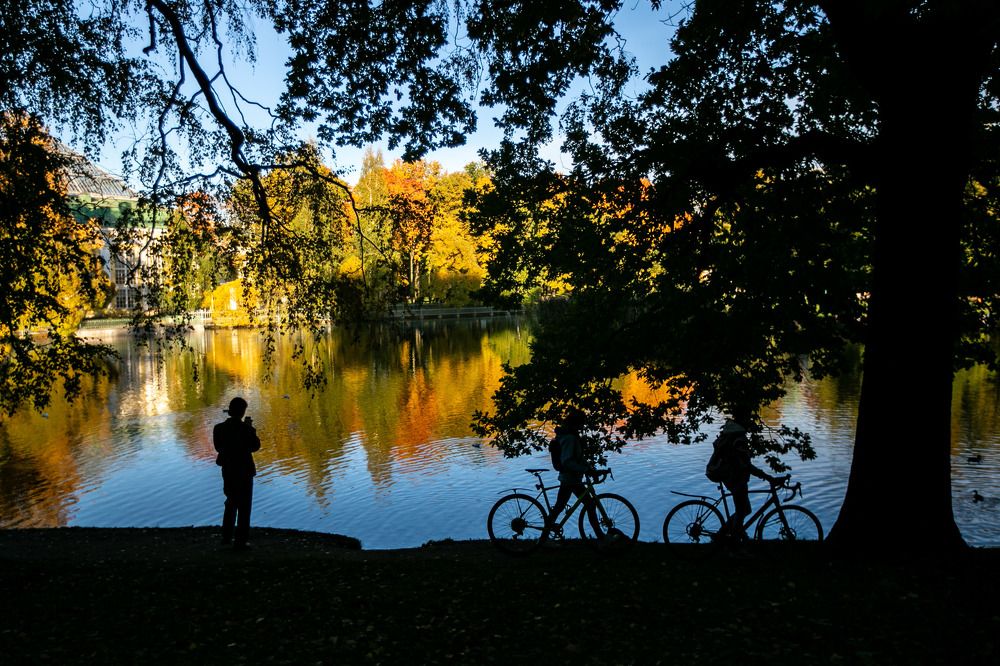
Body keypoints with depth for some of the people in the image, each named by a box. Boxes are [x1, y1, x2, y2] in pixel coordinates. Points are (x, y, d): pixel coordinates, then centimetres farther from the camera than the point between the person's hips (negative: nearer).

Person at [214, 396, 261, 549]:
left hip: (227, 470, 5)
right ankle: (240, 540, 9)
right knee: (244, 506, 7)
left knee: (231, 502, 23)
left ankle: (227, 536, 29)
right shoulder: (246, 429, -20)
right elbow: (256, 446, -7)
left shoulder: (220, 428, -7)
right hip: (244, 471, -5)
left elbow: (218, 447, 6)